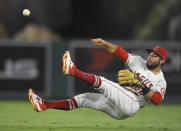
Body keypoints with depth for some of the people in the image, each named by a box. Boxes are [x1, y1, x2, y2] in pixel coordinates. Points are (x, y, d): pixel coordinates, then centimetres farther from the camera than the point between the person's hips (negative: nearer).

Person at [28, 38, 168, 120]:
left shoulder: (160, 82, 1)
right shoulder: (139, 62, 18)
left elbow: (157, 100, -16)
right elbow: (121, 53, 11)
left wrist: (141, 86, -24)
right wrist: (105, 43, -4)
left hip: (131, 105, -7)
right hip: (115, 106, 7)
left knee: (102, 83, -24)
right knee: (82, 99, 0)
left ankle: (73, 70, -31)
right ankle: (45, 104, -4)